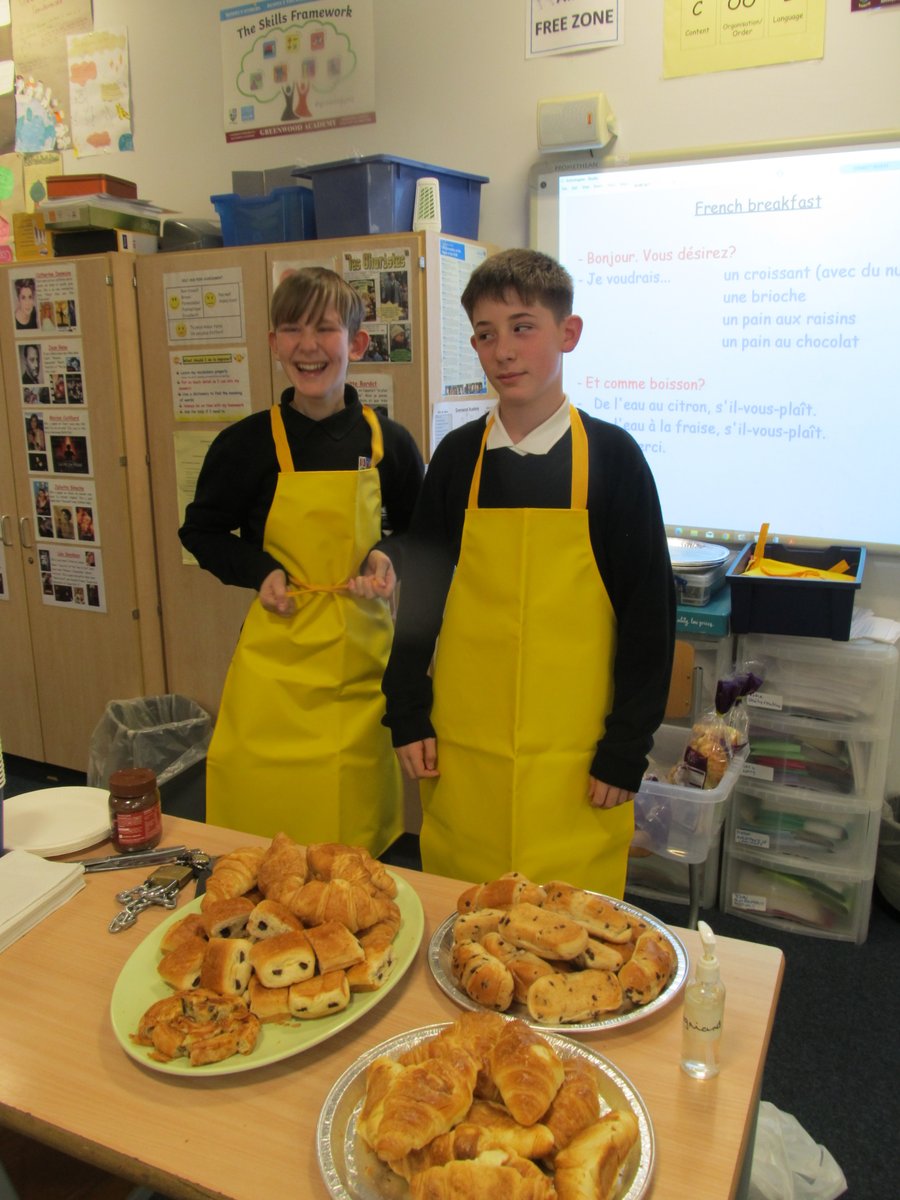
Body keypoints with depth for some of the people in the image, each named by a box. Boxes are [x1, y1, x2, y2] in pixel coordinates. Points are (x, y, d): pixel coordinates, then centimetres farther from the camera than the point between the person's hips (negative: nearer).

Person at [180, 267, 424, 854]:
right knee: (267, 827, 3)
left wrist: (390, 557, -6)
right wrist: (260, 571, -7)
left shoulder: (388, 443, 1)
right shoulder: (246, 444, -3)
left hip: (365, 652, 2)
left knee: (360, 838, 10)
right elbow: (201, 530, 9)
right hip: (280, 657, -1)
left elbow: (415, 529, 16)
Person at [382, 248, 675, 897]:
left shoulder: (611, 455, -5)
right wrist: (408, 715, 5)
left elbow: (650, 608, -3)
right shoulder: (458, 455, 3)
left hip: (573, 759, -2)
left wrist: (627, 748, -4)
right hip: (461, 753, 3)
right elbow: (420, 591, 9)